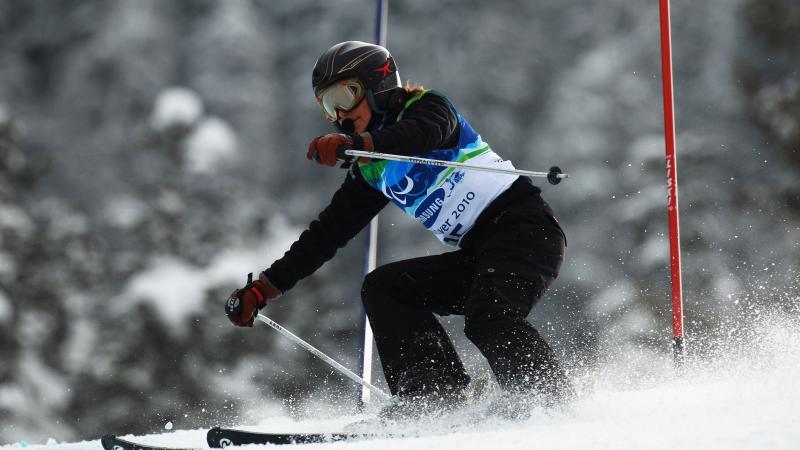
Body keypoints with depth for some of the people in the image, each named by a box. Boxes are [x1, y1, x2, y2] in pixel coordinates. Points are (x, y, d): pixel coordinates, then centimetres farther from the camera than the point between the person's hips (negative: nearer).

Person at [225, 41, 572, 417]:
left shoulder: (427, 106, -2)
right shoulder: (370, 171, 19)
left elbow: (422, 133, -27)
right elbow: (328, 232, 21)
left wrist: (354, 144, -45)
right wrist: (263, 289, 16)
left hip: (524, 227, -8)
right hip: (479, 254, 8)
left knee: (489, 319, -30)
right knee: (382, 288, -3)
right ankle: (436, 396, -15)